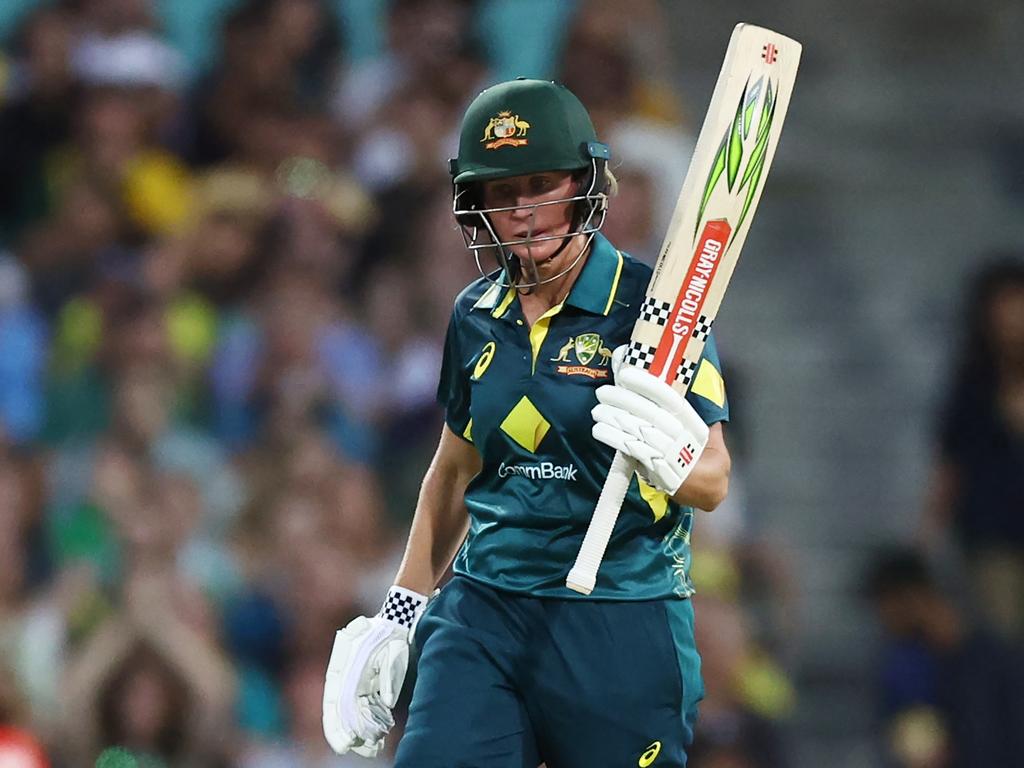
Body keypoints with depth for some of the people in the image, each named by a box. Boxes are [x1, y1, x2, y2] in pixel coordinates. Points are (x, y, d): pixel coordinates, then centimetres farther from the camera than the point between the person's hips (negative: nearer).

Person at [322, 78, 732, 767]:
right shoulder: (478, 316, 10)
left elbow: (715, 482, -12)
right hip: (483, 608, 4)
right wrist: (400, 616, 20)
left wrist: (676, 464, -35)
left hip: (621, 631, -4)